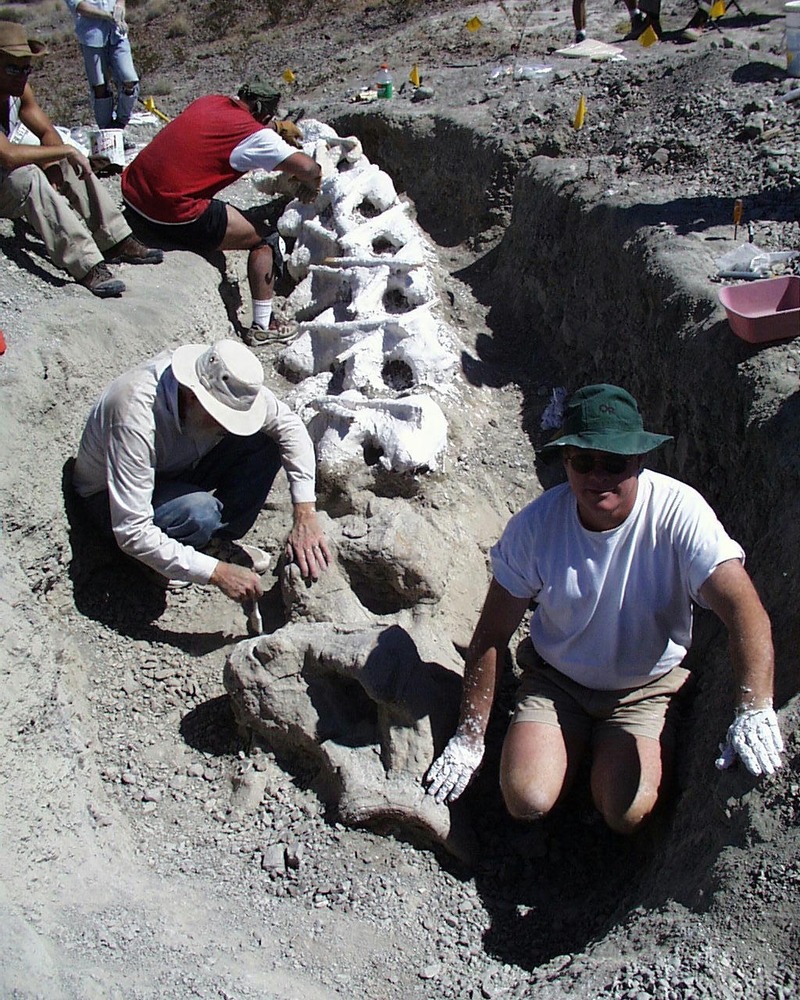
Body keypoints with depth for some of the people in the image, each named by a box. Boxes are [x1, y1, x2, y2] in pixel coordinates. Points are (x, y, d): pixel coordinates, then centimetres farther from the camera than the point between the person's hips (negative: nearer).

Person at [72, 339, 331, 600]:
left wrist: (305, 516, -21)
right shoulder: (136, 419, -39)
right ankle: (161, 563, -4)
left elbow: (288, 424, -11)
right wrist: (217, 573, -37)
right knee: (200, 512, -36)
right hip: (109, 497, -6)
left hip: (177, 473, 6)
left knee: (264, 441, -15)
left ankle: (218, 542, -4)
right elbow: (132, 533, -38)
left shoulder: (227, 385, -24)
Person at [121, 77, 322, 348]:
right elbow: (309, 169, -13)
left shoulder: (210, 101, 14)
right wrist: (310, 187, 9)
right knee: (263, 241, 7)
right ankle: (262, 328, 6)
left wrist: (275, 130, 33)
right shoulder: (255, 135, -7)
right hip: (174, 213, -8)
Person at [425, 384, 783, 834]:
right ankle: (575, 745, 17)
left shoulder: (678, 510, -23)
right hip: (556, 681, 1)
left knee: (627, 814, -18)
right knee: (526, 801, -16)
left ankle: (607, 749, 16)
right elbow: (492, 635, -12)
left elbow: (744, 610, -29)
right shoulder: (535, 525, -18)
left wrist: (756, 711, -43)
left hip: (647, 688, -1)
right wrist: (469, 739, -10)